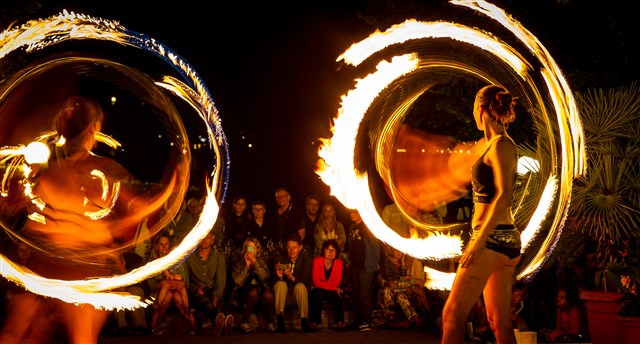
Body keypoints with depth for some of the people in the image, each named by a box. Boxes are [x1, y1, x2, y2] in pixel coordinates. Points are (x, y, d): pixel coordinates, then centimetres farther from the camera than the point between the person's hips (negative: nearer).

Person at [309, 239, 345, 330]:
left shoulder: (338, 262, -5)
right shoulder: (317, 260, -13)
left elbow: (337, 282, -11)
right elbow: (316, 282, -18)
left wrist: (322, 283, -23)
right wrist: (333, 288, -24)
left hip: (332, 291, 2)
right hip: (318, 291, -2)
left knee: (337, 295, -32)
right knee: (317, 293, -37)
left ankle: (340, 322, -22)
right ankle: (314, 322, -28)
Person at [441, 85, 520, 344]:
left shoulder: (501, 145, -11)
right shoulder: (499, 144, 17)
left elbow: (504, 195, -21)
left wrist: (479, 240, -23)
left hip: (493, 238, -10)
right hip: (505, 239, 10)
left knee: (452, 313, -8)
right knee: (500, 322, 9)